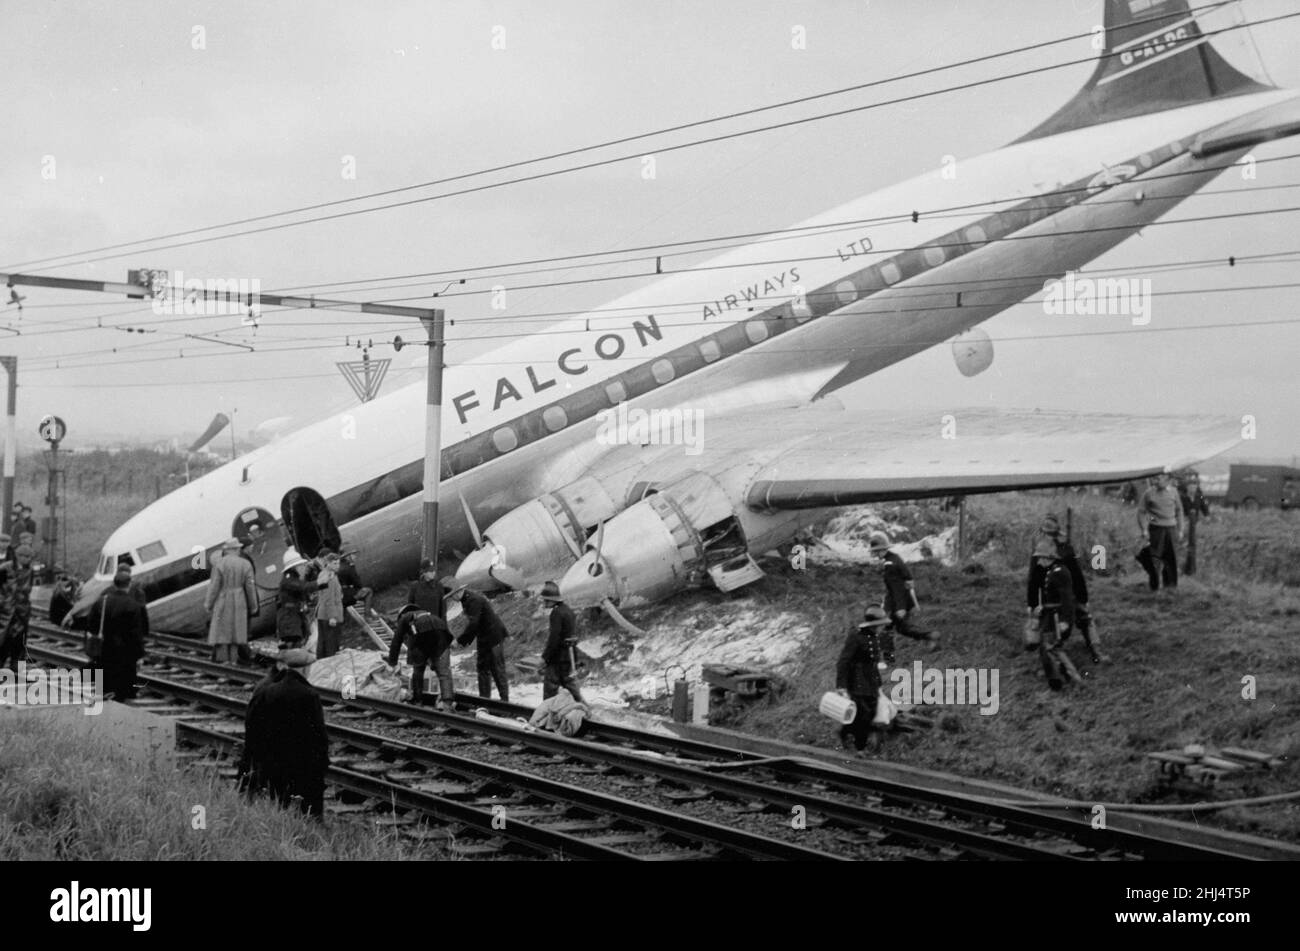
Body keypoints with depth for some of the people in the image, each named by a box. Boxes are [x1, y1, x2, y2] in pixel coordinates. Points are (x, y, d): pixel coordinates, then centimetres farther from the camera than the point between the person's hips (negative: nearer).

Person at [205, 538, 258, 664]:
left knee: (221, 629, 3)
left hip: (222, 601, -3)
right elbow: (250, 587, -1)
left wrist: (208, 604, -3)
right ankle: (232, 659, 8)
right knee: (235, 629, 9)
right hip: (239, 602, 3)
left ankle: (222, 658, 0)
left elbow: (214, 586, -10)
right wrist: (253, 606, 7)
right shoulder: (245, 564, -2)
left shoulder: (219, 564, -9)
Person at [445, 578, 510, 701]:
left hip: (495, 637, -10)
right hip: (484, 638, 10)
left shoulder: (474, 600, -21)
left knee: (498, 670, -5)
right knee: (483, 668, 12)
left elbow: (473, 624, -27)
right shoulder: (466, 599, 10)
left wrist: (460, 641, -21)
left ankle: (504, 699, 1)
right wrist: (467, 641, 10)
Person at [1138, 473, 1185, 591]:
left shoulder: (1173, 492, 5)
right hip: (1156, 528, -2)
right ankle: (1155, 585, 2)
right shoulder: (1148, 493, -2)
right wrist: (1144, 530, -6)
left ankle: (1169, 584, 15)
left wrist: (1180, 530, 11)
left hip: (1170, 528, 2)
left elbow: (1179, 511, 14)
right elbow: (1141, 511, 2)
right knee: (1155, 557, -6)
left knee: (1171, 557, 3)